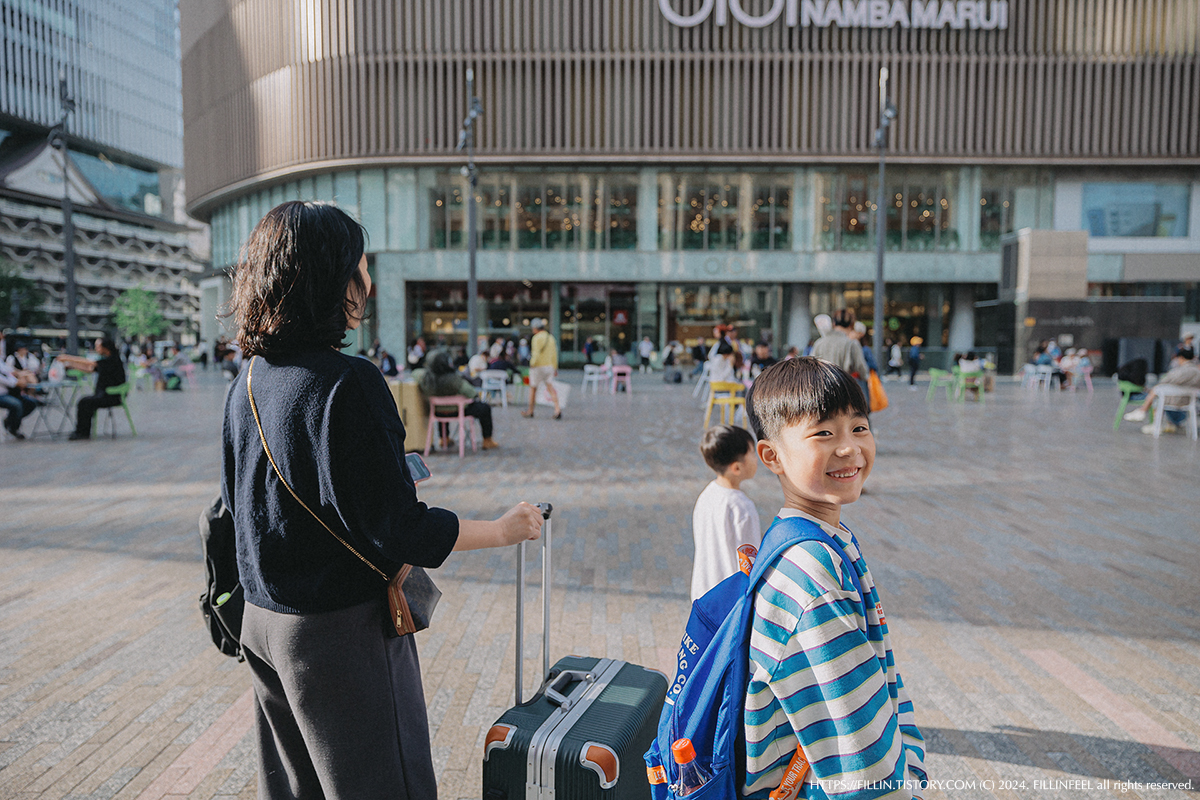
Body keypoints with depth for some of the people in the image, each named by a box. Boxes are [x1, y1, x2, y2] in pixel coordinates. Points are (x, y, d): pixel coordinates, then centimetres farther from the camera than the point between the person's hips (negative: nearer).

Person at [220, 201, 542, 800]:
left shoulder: (249, 381, 3)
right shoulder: (347, 383, -24)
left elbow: (235, 503, 12)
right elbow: (395, 526, -23)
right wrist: (502, 530, -11)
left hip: (263, 618, 9)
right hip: (338, 628, -8)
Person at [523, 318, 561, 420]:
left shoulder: (537, 338, -11)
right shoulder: (550, 338, 10)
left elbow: (536, 353, -20)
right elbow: (554, 354, 11)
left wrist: (532, 363, -9)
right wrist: (555, 368, 15)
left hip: (538, 366, -6)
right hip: (549, 366, 6)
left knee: (533, 388, 9)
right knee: (550, 388, 0)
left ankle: (530, 411, 21)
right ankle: (557, 409, -18)